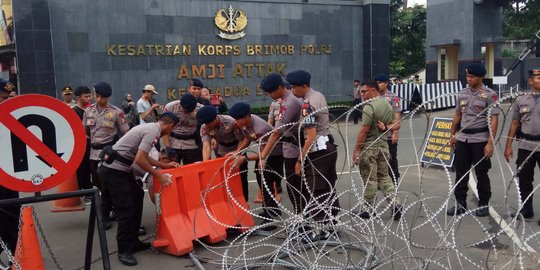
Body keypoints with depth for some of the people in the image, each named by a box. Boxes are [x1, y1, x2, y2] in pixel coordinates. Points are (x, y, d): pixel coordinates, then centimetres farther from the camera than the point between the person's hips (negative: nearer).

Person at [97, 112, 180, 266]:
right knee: (127, 209, -7)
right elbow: (139, 160, -23)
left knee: (136, 201, 15)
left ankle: (133, 242, 24)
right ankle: (124, 250, 5)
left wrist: (165, 165, 26)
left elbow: (144, 157, 22)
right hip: (114, 170, -11)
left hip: (120, 168, 11)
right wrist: (159, 176, -13)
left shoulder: (150, 127, 14)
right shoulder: (153, 132, -16)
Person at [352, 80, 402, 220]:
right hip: (383, 144, 8)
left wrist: (356, 150, -15)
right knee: (384, 177, 18)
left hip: (369, 147, -8)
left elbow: (364, 131, -19)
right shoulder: (388, 105, 10)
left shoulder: (369, 106, -17)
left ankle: (369, 210, 14)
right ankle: (395, 203, 9)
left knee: (369, 179, 3)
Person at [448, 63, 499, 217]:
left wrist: (490, 142, -17)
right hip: (462, 138, 5)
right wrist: (452, 135, 15)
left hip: (480, 139, -5)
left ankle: (483, 205, 18)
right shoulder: (462, 94, 9)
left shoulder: (490, 95, -7)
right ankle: (460, 203, 18)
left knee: (481, 173, 5)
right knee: (460, 172, 8)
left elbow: (494, 120, -11)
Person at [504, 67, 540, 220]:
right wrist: (508, 146, 7)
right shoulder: (521, 100, 8)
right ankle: (526, 209, 24)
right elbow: (515, 124, 10)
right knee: (524, 179, 10)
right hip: (525, 146, 2)